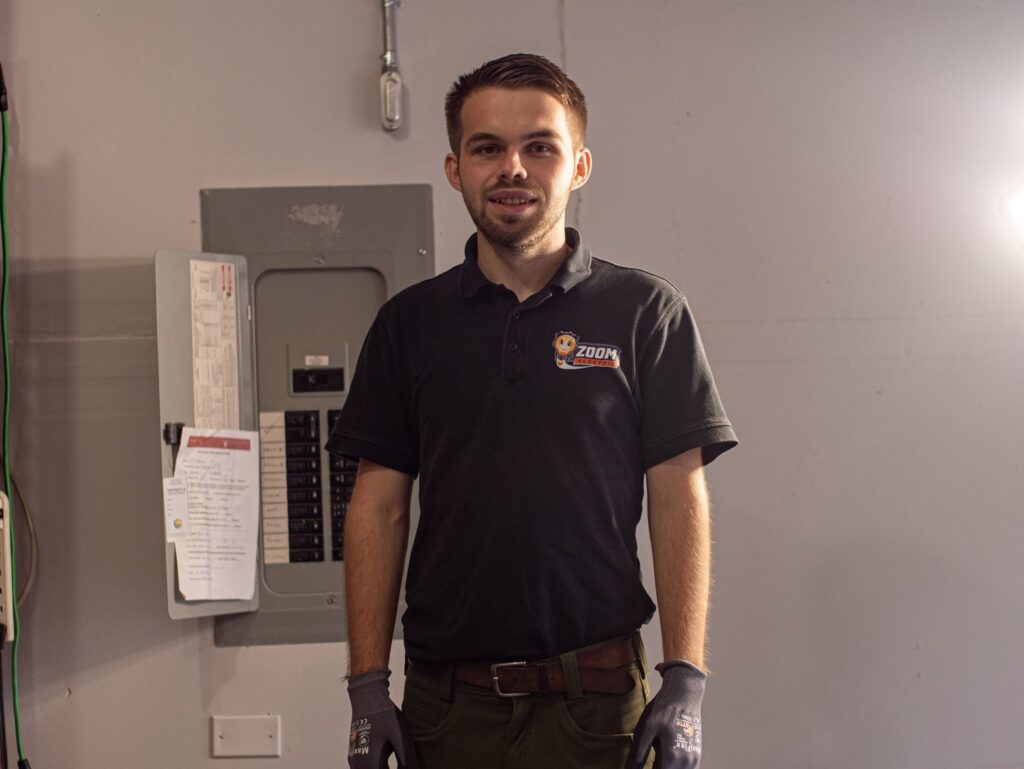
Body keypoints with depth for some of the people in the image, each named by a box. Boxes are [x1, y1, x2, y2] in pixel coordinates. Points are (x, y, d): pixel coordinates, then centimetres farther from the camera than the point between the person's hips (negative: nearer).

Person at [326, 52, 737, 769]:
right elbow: (380, 506, 5)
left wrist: (685, 681, -9)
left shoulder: (646, 311, 0)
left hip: (597, 703, -2)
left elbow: (680, 501, -2)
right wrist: (368, 685, -1)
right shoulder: (409, 322, 6)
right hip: (447, 701, 2)